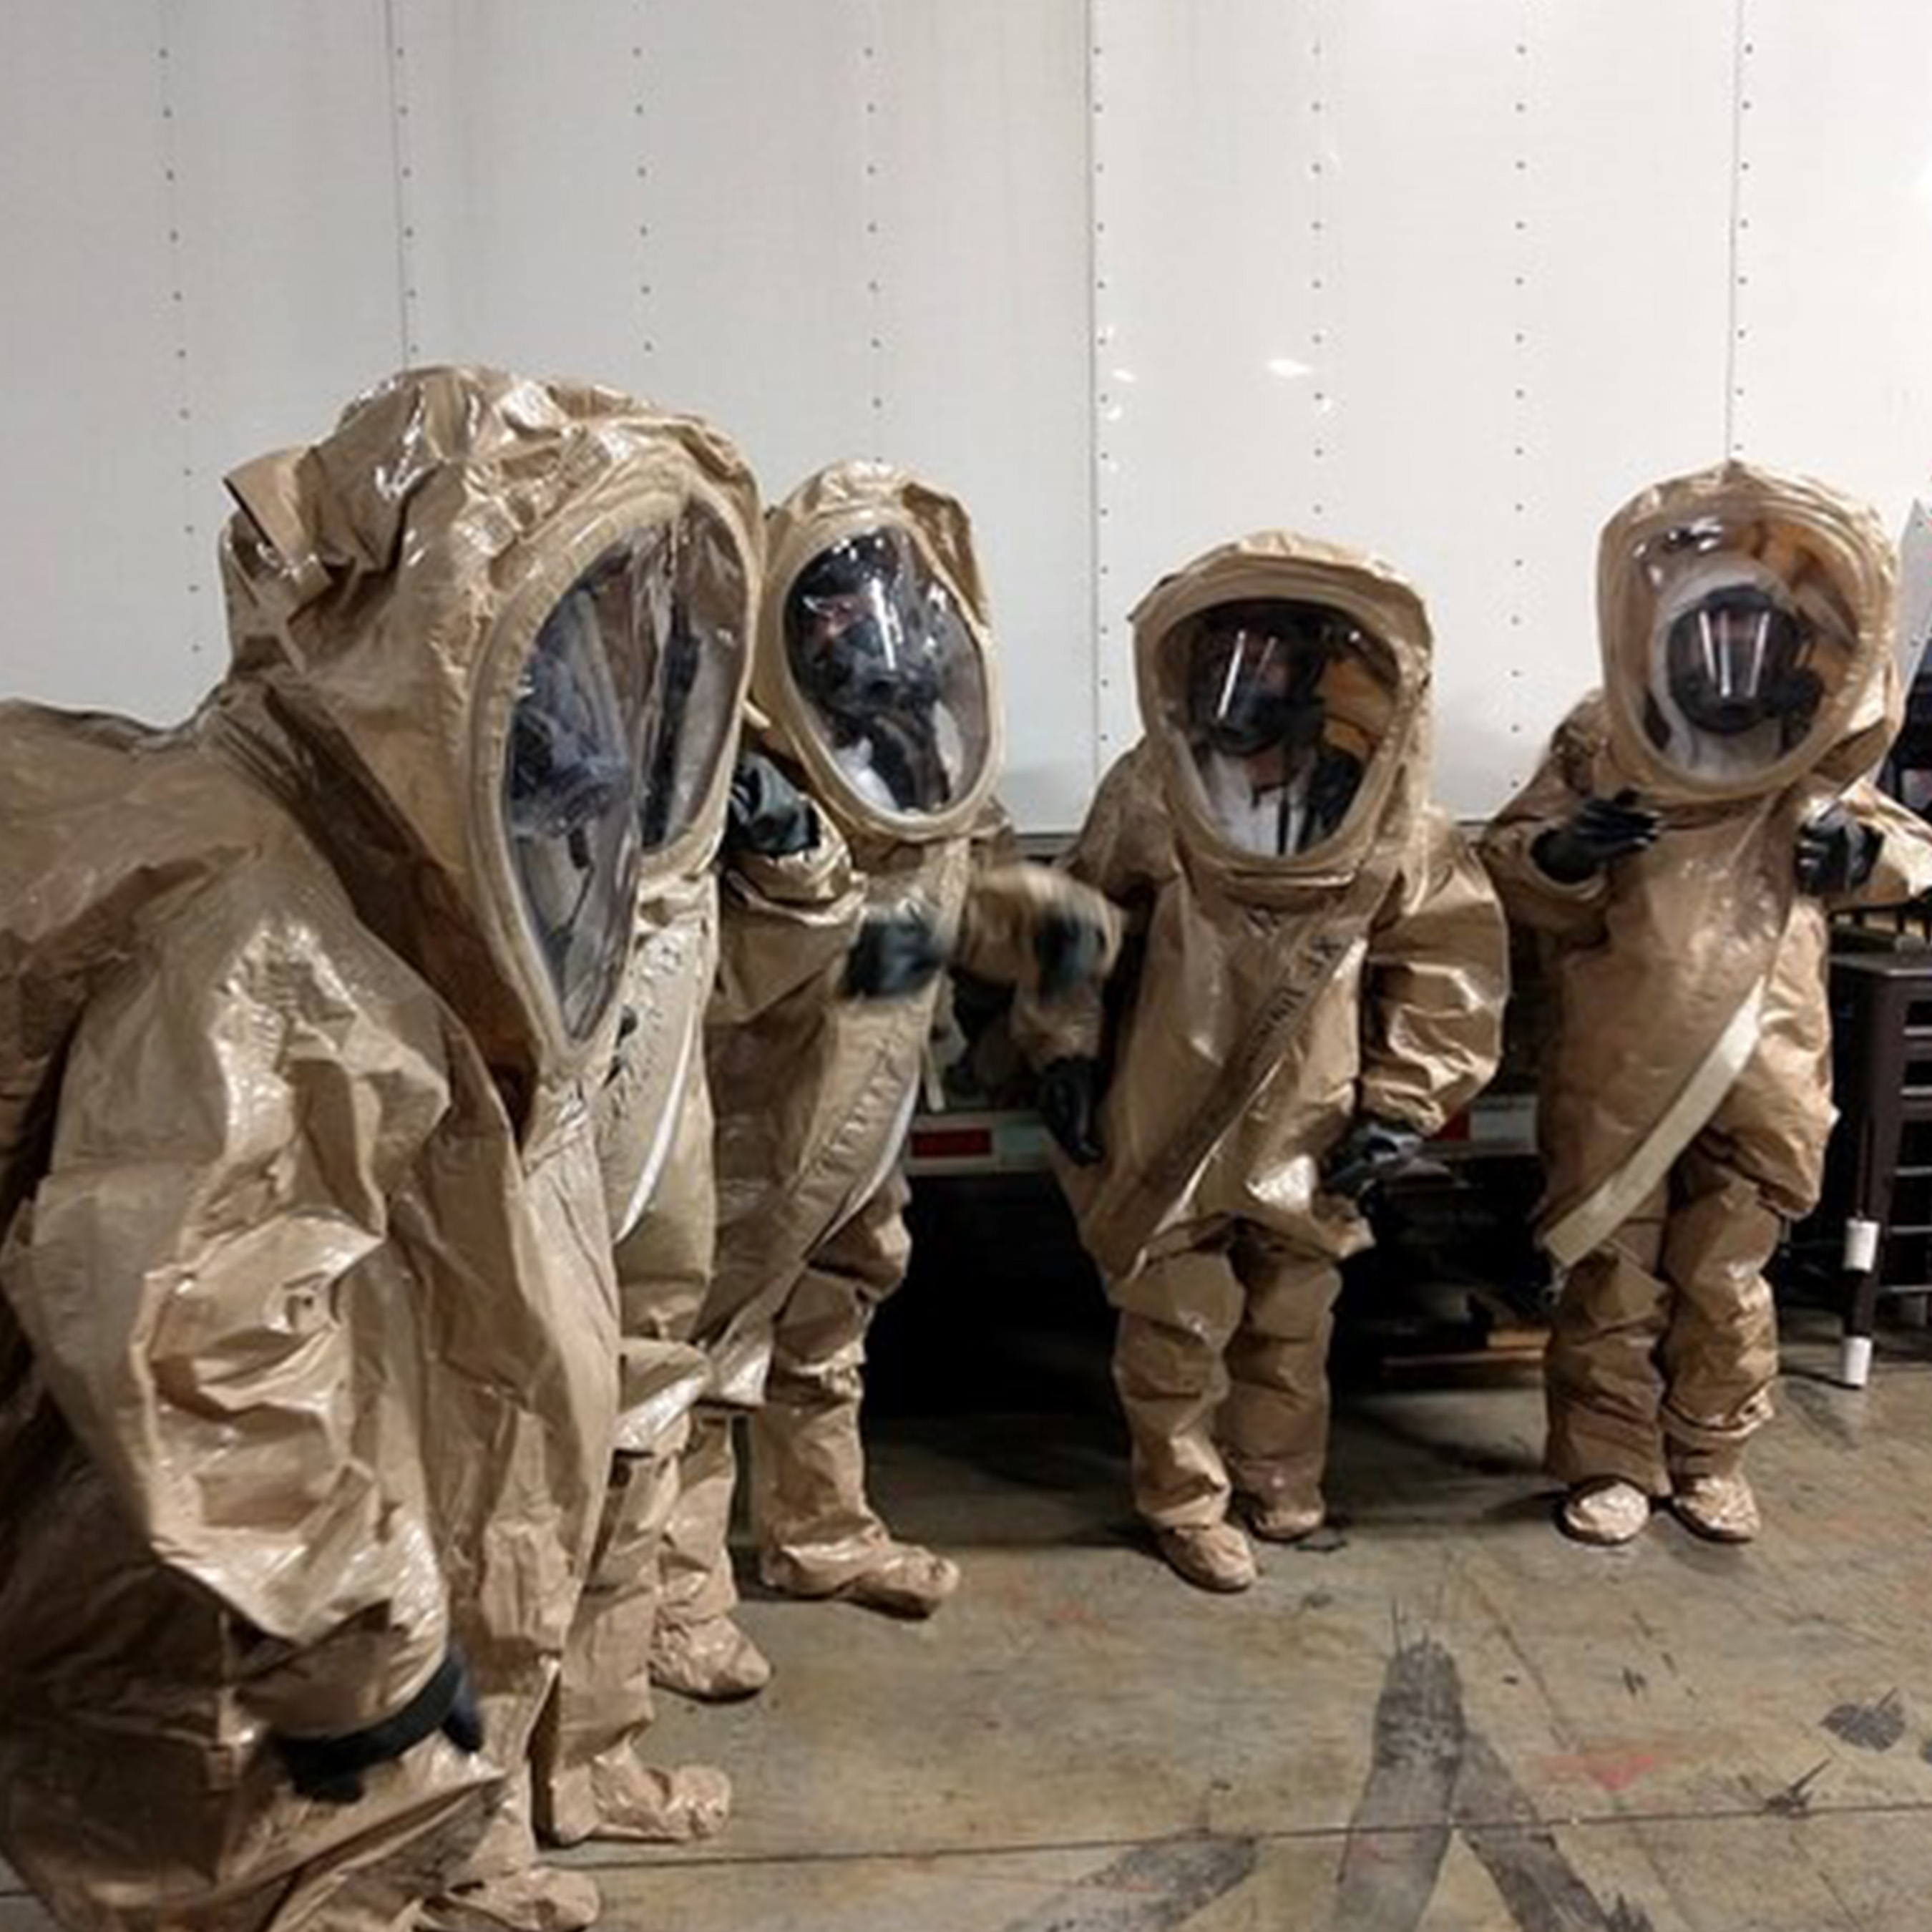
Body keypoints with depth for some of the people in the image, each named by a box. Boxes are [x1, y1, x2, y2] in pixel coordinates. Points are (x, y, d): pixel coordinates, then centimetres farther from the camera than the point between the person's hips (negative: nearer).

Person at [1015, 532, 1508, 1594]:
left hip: (1310, 1126, 1)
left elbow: (1446, 959, -1)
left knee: (1291, 1317, 17)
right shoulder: (1149, 793, -9)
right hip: (1168, 1114, -1)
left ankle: (1280, 1478, 38)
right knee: (1177, 1318, 7)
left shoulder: (1386, 814, -9)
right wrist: (1065, 1052, 1)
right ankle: (1184, 1496, 26)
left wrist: (1404, 1101, -4)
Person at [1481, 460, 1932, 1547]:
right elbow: (1504, 864, -2)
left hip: (1757, 1077, 2)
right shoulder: (1601, 747, -6)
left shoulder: (1820, 763, 1)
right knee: (1613, 1280, 8)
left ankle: (1711, 1460, 32)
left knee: (1725, 1279, 13)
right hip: (1616, 1075, -2)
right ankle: (1609, 1464, 24)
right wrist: (1560, 853, -24)